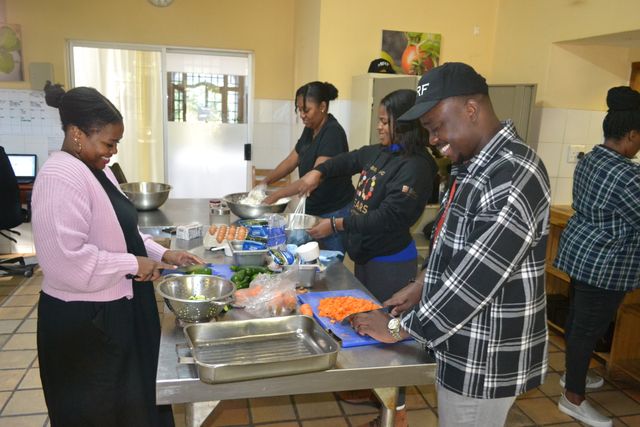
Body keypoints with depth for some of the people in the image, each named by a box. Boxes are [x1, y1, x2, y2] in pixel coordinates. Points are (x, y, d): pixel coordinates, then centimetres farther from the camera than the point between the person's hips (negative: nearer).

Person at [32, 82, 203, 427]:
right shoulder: (60, 178, -23)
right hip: (84, 321, -9)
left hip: (114, 309, 9)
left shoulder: (97, 170, 9)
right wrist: (133, 264, -21)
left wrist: (162, 255, 5)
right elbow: (65, 260, -30)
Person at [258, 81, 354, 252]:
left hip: (334, 214, -8)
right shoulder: (309, 130, 7)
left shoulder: (333, 133, -19)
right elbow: (291, 160, 12)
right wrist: (265, 181, -1)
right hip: (313, 211, 8)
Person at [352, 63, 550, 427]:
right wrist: (423, 286, 5)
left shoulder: (514, 176, -25)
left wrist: (401, 328, -19)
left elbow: (477, 278, -28)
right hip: (462, 345, 9)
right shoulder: (472, 165, 7)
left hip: (486, 360, -9)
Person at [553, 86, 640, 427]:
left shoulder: (590, 160, 7)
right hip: (605, 263, -10)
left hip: (582, 252, 10)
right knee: (589, 327, 1)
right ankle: (573, 399, 14)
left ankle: (572, 374, 39)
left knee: (577, 318, 21)